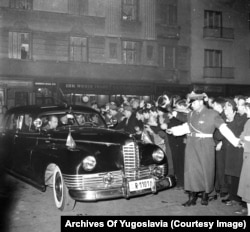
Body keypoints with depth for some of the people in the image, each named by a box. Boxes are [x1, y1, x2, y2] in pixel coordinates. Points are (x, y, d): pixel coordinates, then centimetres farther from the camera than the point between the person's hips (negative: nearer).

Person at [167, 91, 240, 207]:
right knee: (191, 171, 2)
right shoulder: (191, 114, 9)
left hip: (205, 146, -4)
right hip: (191, 146, 4)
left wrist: (234, 140, -22)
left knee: (206, 171, 5)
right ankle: (192, 198, 8)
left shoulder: (212, 114, -7)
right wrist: (173, 130, 20)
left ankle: (205, 196, 22)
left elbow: (223, 128, -12)